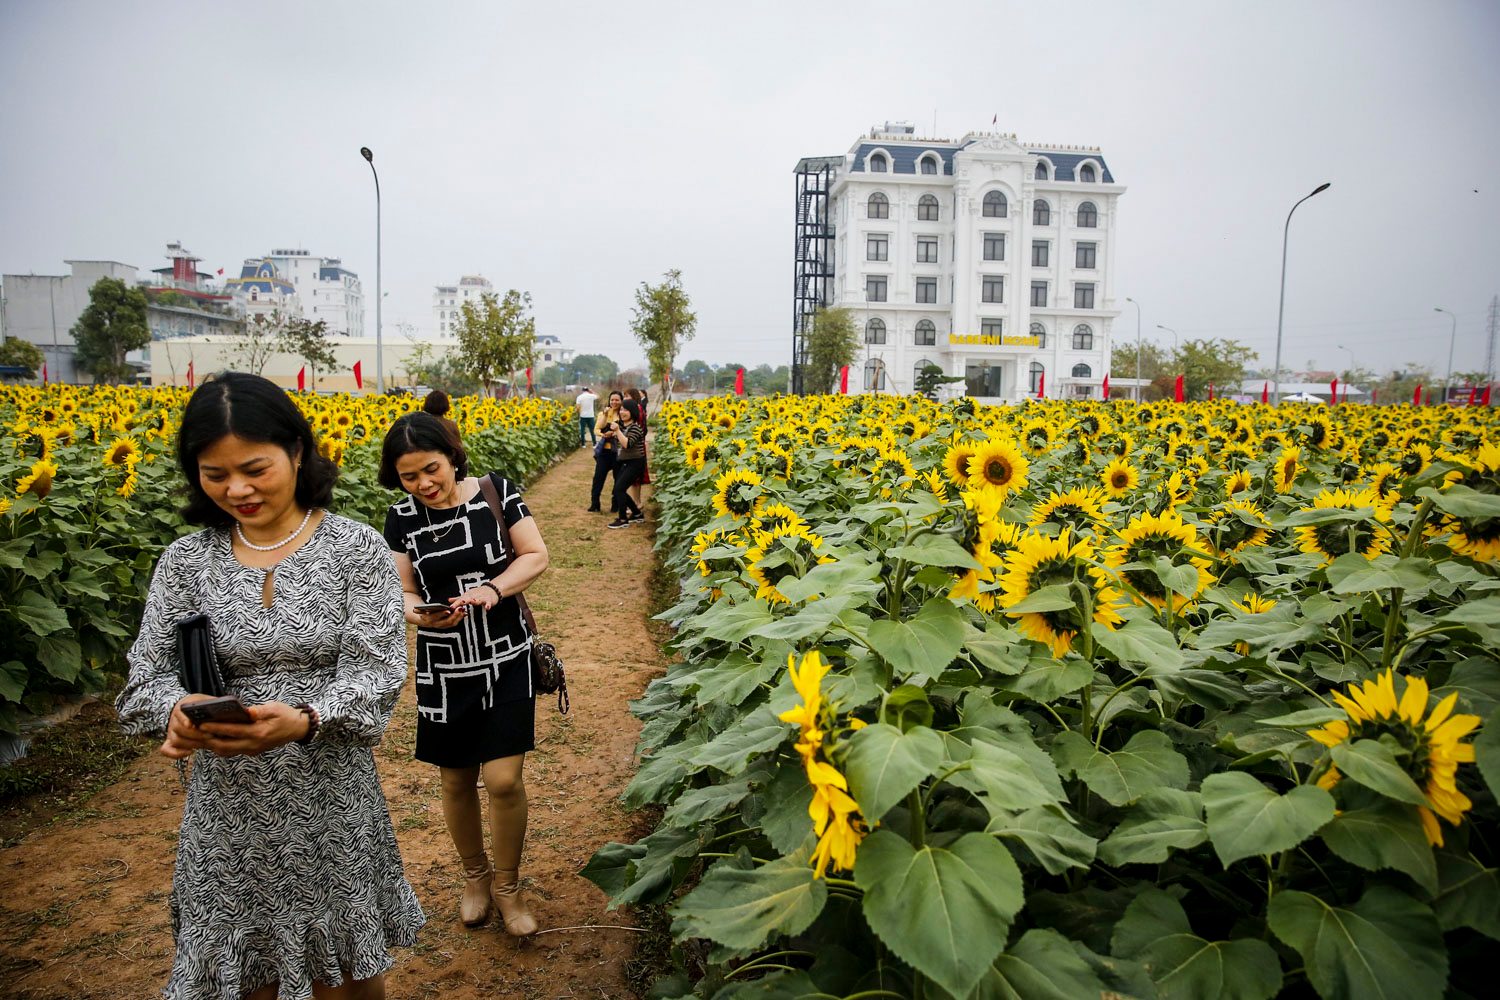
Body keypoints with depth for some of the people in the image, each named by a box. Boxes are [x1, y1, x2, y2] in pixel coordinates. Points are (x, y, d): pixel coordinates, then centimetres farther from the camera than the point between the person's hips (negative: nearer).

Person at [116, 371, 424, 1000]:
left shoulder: (357, 548, -9)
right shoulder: (186, 560, -1)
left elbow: (375, 675, -14)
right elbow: (148, 679, -1)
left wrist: (303, 719, -32)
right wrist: (178, 710, -24)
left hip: (332, 802, -2)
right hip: (226, 812, 2)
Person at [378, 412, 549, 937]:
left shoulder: (497, 492, -8)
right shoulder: (402, 518, -3)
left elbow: (536, 556, -4)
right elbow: (402, 593, 1)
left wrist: (493, 588, -22)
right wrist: (421, 613, -22)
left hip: (506, 661, -2)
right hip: (443, 670, 2)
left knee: (503, 780, -5)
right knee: (457, 781, 13)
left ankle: (507, 885, 20)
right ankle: (474, 875, 39)